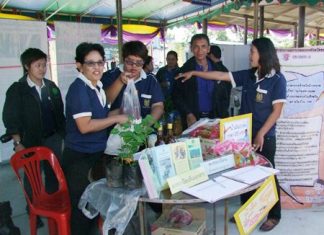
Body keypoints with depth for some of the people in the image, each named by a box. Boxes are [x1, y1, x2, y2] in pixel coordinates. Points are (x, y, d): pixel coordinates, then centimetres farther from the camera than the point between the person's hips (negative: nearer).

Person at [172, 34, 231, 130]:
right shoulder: (184, 71, 0)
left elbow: (225, 95, 11)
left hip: (214, 118, 2)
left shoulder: (219, 70, 6)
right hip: (193, 120, -1)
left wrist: (222, 115, 1)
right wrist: (189, 114, -10)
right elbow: (176, 96, 0)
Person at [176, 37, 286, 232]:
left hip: (265, 137, -5)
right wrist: (194, 73, 4)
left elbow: (276, 111, -13)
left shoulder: (277, 80, -11)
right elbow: (221, 76, 5)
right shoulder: (248, 75, 4)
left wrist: (261, 134, -16)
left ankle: (274, 215, 26)